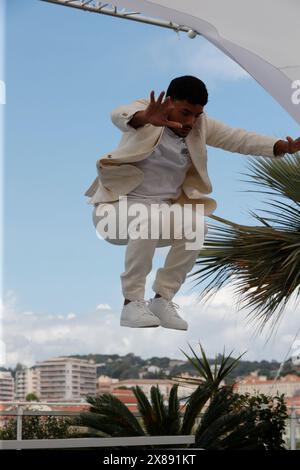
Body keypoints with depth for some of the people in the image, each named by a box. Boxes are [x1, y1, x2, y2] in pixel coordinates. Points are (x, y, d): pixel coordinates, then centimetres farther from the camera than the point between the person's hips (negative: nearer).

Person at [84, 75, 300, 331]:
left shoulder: (201, 126, 4)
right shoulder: (146, 110, -12)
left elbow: (240, 139, -4)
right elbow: (120, 116, -34)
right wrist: (146, 119, -59)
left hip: (164, 208, 5)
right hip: (121, 204, -5)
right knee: (148, 222, -36)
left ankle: (163, 298, -10)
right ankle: (132, 302, -23)